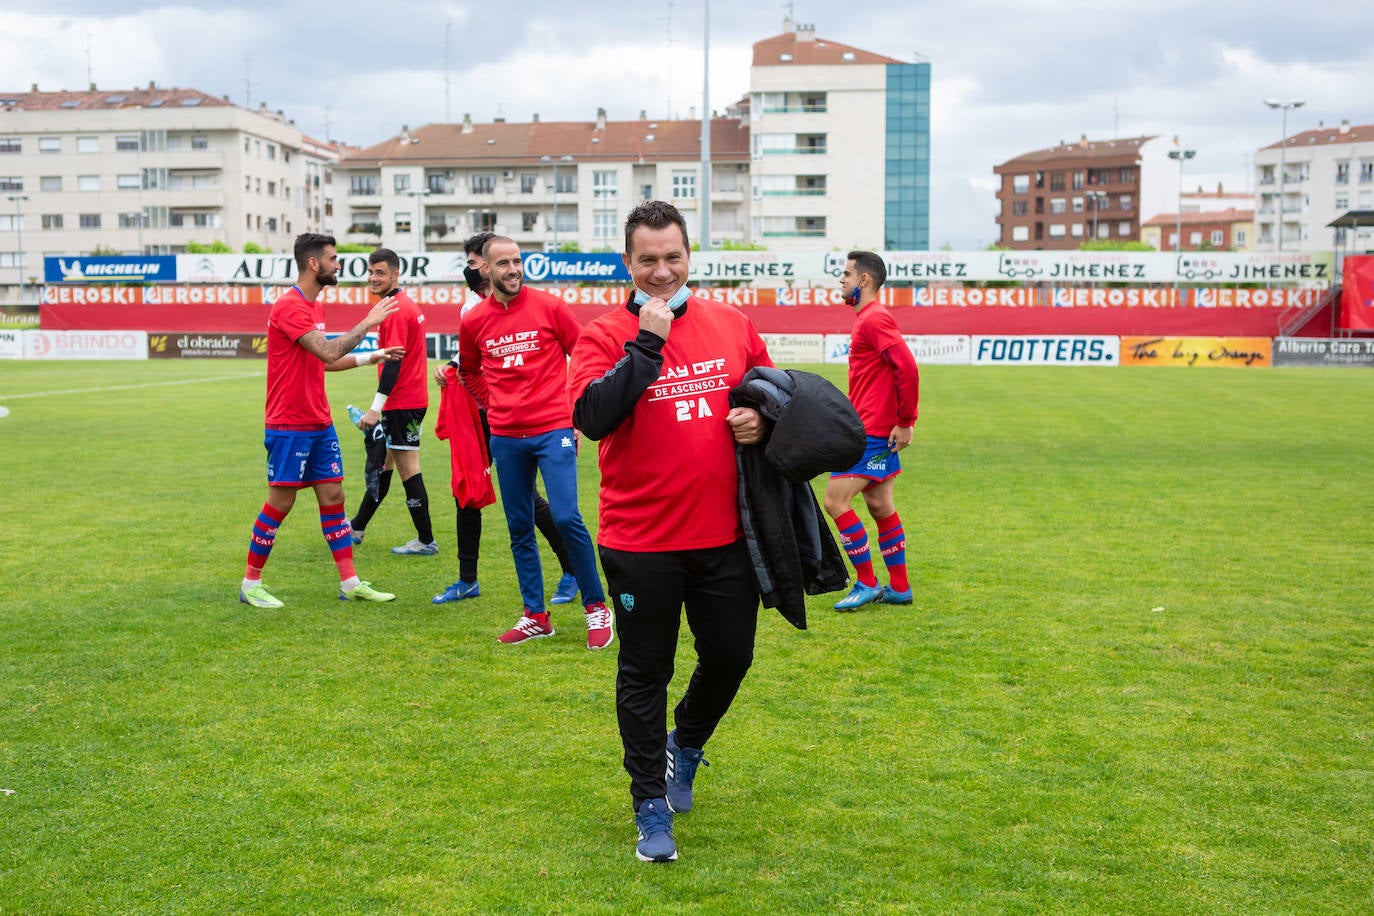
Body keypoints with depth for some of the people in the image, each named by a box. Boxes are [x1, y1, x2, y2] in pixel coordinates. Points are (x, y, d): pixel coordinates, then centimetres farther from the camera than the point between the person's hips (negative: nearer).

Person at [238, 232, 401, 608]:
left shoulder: (314, 306, 13)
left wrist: (370, 357, 17)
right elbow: (328, 352, -26)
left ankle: (350, 583, 12)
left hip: (320, 424, 9)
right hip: (289, 426, -9)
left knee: (333, 497, 8)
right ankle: (250, 584, 12)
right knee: (280, 503, -2)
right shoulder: (289, 306, -16)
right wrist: (367, 323, -19)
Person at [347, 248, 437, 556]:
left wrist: (376, 407, -25)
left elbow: (393, 360, -23)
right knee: (383, 462, 18)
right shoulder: (406, 305, 14)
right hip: (411, 399, 10)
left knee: (408, 467, -5)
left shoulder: (396, 310, -17)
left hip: (402, 402, -10)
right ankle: (357, 527, 32)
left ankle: (425, 541, 0)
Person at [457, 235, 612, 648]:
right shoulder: (473, 321, 4)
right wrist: (496, 406, 14)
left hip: (553, 429, -3)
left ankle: (597, 607, 2)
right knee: (519, 528, 8)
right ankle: (535, 616, 19)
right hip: (505, 437, 4)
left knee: (566, 518, -13)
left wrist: (579, 412, 2)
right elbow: (470, 372, 23)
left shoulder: (549, 307, -3)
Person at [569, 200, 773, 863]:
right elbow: (592, 415, -22)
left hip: (725, 535, 4)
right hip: (641, 542, -3)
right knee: (644, 675, 6)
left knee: (730, 658, 14)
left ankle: (685, 744, 44)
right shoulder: (605, 336, -6)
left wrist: (762, 419, -4)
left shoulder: (731, 325, 5)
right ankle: (651, 807, 21)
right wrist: (647, 342, -21)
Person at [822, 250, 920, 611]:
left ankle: (867, 583, 0)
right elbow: (899, 368, 22)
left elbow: (907, 367, -24)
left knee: (835, 501, -9)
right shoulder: (868, 318, 16)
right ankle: (899, 587, 20)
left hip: (872, 433, -10)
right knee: (880, 506, 13)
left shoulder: (874, 318, -15)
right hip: (869, 429, 10)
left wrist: (905, 422, -19)